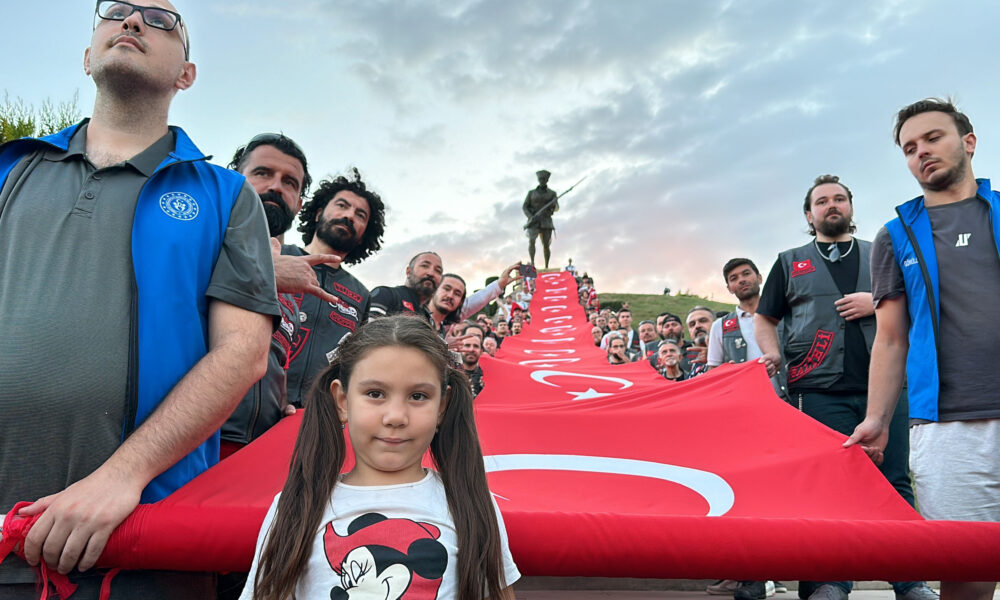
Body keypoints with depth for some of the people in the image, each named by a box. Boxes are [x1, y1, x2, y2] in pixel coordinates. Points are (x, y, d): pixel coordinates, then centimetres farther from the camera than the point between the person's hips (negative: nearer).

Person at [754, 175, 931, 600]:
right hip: (818, 390, -1)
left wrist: (877, 302, -4)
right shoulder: (790, 262, 15)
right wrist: (772, 354, -3)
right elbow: (764, 319, 16)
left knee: (896, 482, 4)